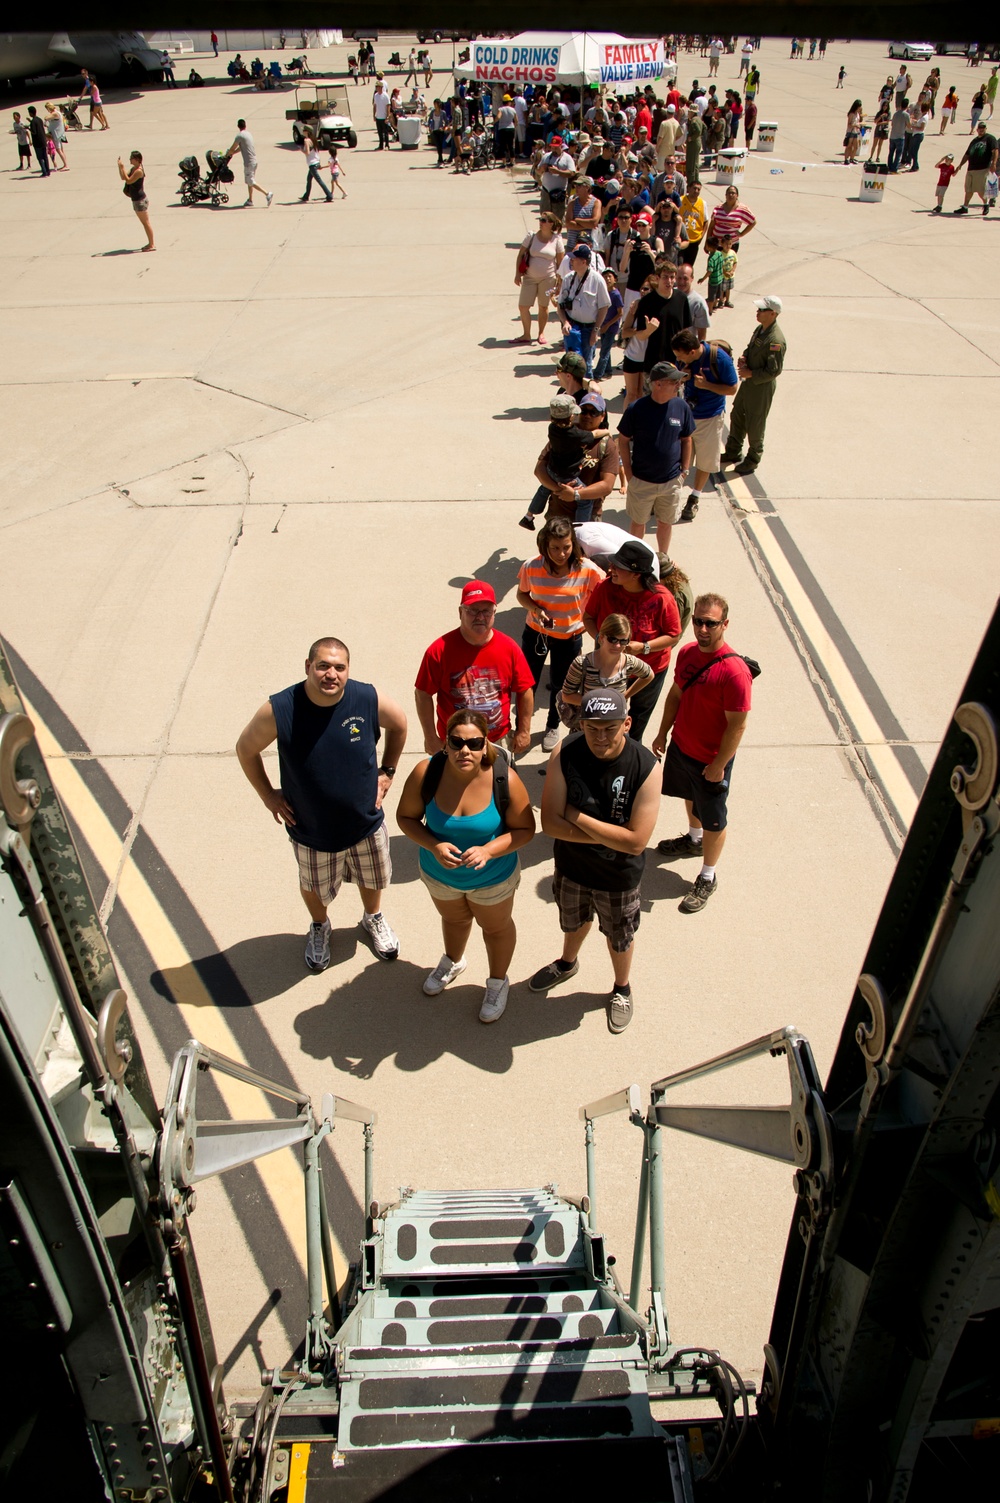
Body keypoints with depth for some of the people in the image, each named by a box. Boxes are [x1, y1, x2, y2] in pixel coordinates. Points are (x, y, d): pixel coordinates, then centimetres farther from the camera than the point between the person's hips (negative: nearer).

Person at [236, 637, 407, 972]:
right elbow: (245, 749, -7)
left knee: (372, 877, 27)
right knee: (314, 886, 25)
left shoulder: (369, 699, -21)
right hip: (311, 828, -1)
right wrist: (267, 795, -5)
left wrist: (387, 772, 1)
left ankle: (373, 918, 60)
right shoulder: (279, 710, -26)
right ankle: (319, 927, 58)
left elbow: (399, 725, 2)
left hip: (367, 820, 2)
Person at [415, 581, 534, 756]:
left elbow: (524, 691, 0)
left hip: (499, 741, 2)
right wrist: (431, 737, -10)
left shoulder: (508, 648, -10)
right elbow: (423, 694, -11)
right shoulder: (440, 650, -17)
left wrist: (524, 731, 3)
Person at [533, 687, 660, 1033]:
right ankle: (568, 963, 63)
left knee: (619, 937, 24)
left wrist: (577, 817, -28)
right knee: (574, 922, 31)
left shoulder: (645, 767, -30)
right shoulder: (565, 754, -24)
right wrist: (608, 836, -29)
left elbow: (636, 841, -31)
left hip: (619, 877, -2)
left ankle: (622, 989, 54)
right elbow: (550, 822, -23)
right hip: (571, 866, 2)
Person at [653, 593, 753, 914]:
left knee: (713, 820, 11)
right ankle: (694, 839, 58)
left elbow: (737, 724, -24)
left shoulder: (734, 671, -30)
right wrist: (663, 733, 11)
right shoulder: (687, 652, -7)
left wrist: (718, 766, -19)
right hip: (680, 746, 7)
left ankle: (708, 878, 29)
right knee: (690, 797, 31)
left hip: (710, 760, -7)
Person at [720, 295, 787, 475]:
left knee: (754, 426, 6)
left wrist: (751, 373, -21)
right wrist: (743, 358, -3)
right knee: (737, 417, 21)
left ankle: (752, 460, 26)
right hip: (748, 382, 9)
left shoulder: (775, 340, -27)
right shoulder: (759, 329, 1)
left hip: (761, 388, -9)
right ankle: (733, 453, 39)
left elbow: (774, 371, -26)